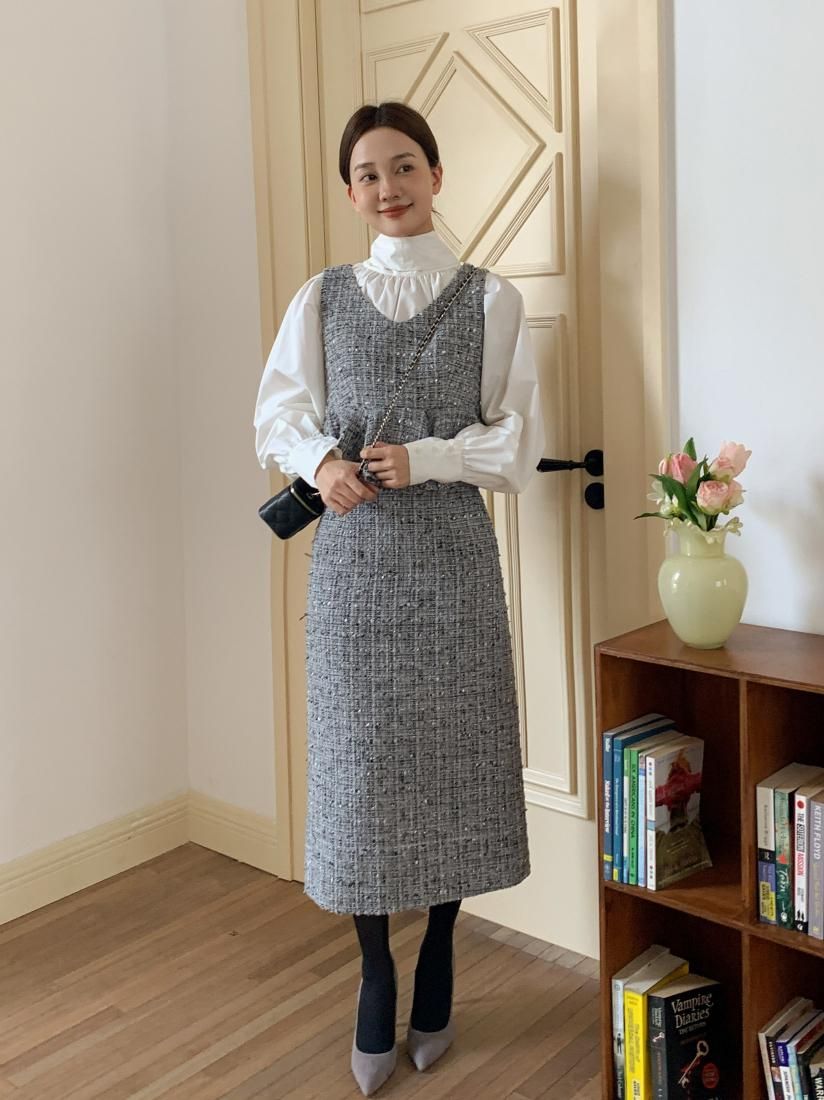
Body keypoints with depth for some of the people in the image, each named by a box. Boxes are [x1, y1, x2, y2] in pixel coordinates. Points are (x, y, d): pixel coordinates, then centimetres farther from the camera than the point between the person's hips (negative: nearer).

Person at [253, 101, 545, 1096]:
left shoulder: (490, 299, 3)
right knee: (359, 762, 4)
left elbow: (518, 438, 0)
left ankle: (436, 973, 27)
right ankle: (376, 978, 24)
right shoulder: (321, 298, 8)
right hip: (353, 554, 1)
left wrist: (423, 459, -14)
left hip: (450, 552, -1)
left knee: (448, 760, 6)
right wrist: (321, 461, -14)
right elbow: (279, 413, 6)